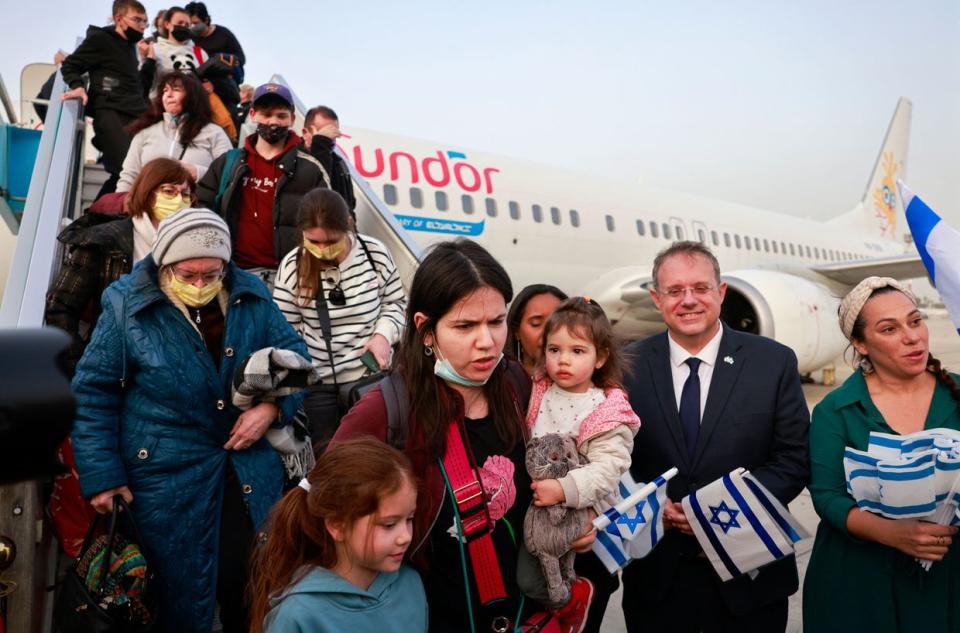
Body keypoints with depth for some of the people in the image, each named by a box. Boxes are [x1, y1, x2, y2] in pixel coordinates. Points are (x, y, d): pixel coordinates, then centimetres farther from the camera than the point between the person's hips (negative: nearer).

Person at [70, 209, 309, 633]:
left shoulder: (251, 297, -3)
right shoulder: (127, 306, -10)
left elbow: (292, 355, 6)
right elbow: (92, 394, -4)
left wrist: (272, 407, -12)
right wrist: (101, 475, -6)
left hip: (251, 474, 3)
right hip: (169, 481, -2)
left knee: (252, 587, 17)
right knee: (185, 596, 12)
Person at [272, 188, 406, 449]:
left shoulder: (375, 253, -9)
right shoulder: (292, 266, -10)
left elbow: (396, 303, 5)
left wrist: (384, 333, -13)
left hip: (373, 374, 1)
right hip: (319, 383, 0)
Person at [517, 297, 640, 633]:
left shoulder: (607, 412, -18)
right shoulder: (539, 391, -2)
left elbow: (608, 469, -25)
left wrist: (564, 489, -35)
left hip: (572, 510, -6)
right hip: (533, 501, 6)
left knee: (529, 579, -5)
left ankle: (571, 599, 26)